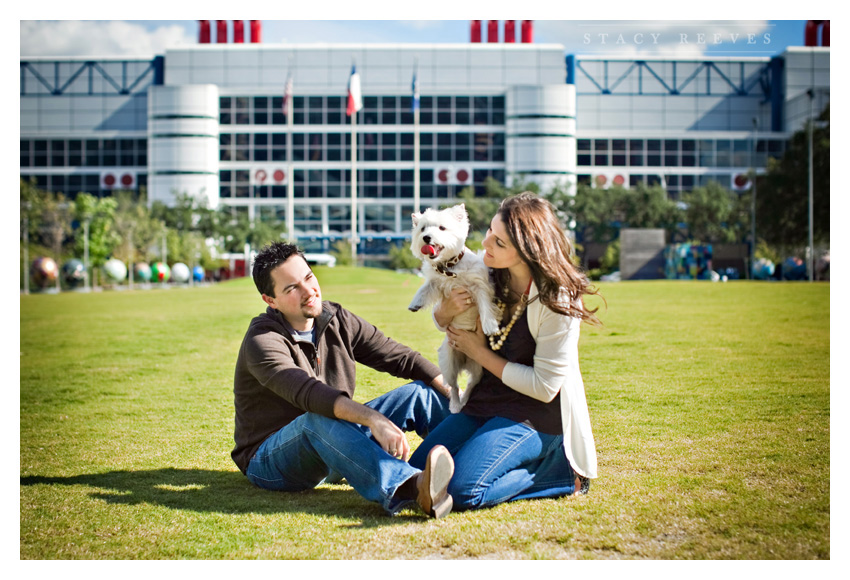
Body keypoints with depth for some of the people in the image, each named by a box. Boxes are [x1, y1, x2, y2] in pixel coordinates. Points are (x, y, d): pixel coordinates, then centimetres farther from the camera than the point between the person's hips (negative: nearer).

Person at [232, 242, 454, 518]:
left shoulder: (335, 320, 2)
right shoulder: (262, 341, -19)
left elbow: (401, 358, 1)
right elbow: (308, 393, -36)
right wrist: (373, 419, -50)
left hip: (337, 444, 7)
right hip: (270, 462, -7)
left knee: (419, 392, -4)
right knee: (319, 418, -40)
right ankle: (412, 488, -62)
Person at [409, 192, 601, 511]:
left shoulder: (557, 300, -22)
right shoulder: (488, 271, -4)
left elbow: (544, 387, -19)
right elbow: (442, 322, 13)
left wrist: (480, 353, -12)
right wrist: (446, 311, -13)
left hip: (536, 415, -7)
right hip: (486, 401, 7)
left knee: (461, 490, -23)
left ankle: (557, 471, -2)